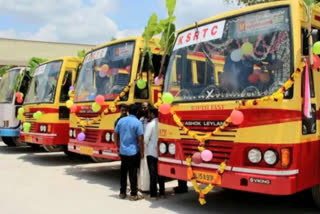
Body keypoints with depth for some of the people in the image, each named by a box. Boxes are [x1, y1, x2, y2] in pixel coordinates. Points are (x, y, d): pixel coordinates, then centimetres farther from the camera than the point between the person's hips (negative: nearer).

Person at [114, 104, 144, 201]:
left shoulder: (121, 120, 3)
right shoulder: (137, 122, -12)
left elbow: (116, 134, 9)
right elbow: (140, 139, -14)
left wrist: (117, 146, 21)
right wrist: (142, 151, -4)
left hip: (123, 151, 5)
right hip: (133, 152, -5)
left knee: (123, 172, 15)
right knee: (133, 173, 2)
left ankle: (122, 192, 23)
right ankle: (134, 194, 8)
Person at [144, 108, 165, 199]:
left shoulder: (150, 124, -13)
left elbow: (146, 138, -13)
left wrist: (147, 145, 7)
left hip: (152, 152, -5)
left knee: (153, 173, 1)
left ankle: (153, 194, 4)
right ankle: (162, 192, 22)